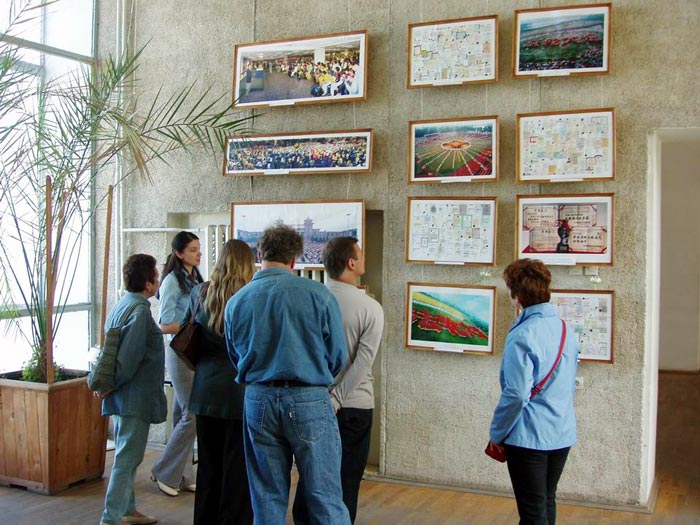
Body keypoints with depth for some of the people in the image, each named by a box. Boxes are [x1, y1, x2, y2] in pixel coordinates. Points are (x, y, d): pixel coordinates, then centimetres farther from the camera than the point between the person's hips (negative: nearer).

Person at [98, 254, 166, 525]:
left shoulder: (121, 305, 10)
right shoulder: (140, 311, -20)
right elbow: (128, 357, -25)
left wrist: (107, 384, 13)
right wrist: (110, 386, -14)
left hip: (123, 397, 10)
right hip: (135, 397, -10)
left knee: (126, 456, 18)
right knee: (127, 459, -3)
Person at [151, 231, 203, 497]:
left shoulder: (195, 279, 12)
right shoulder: (173, 281, -12)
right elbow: (165, 325, -16)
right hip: (180, 352, -8)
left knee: (184, 416, 12)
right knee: (192, 415, -7)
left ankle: (184, 476, 20)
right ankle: (164, 473, 7)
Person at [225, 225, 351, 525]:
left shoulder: (236, 301, 1)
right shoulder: (317, 294, -9)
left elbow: (236, 358, 12)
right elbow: (338, 358, -2)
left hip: (258, 400, 4)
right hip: (309, 401, -3)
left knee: (267, 499, 14)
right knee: (326, 500, 5)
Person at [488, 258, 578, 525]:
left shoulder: (522, 336, -21)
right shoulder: (565, 329, 4)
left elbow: (517, 394, -23)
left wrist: (496, 434, -10)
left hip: (529, 436, -7)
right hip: (563, 434, 8)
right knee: (548, 502, 22)